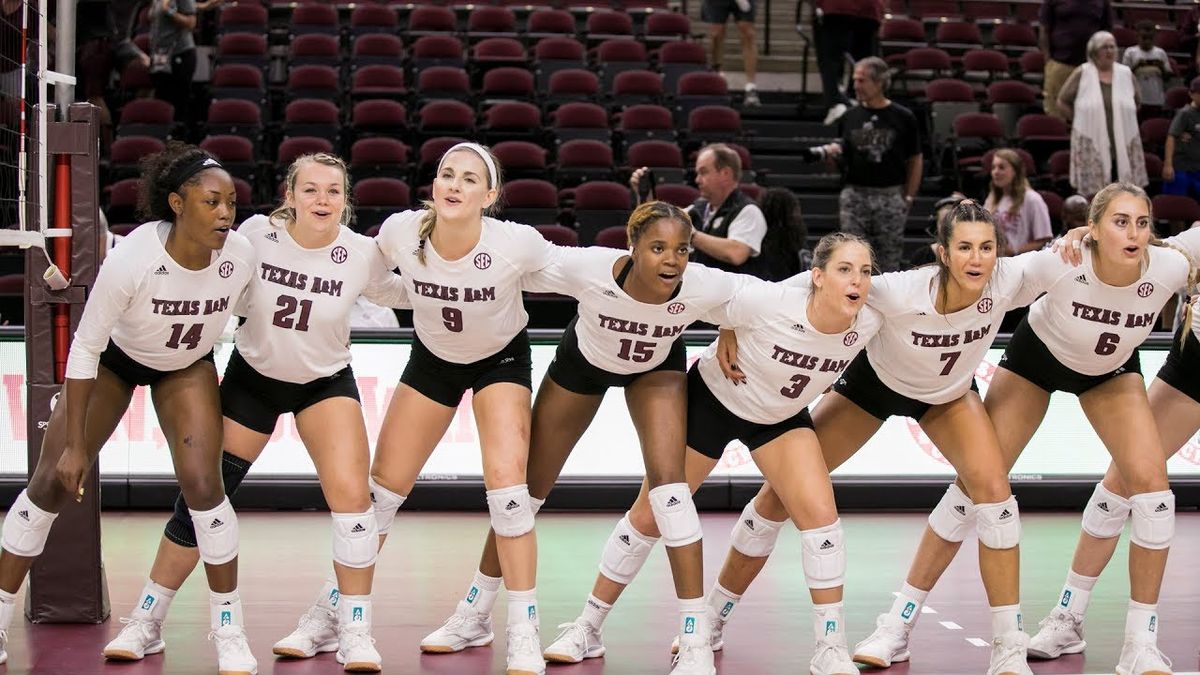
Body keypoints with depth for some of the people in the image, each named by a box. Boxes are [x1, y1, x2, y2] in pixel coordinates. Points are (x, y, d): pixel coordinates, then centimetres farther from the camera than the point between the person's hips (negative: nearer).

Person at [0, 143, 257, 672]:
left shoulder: (240, 257, -27)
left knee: (202, 485, -14)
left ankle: (229, 632, 0)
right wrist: (74, 445, -22)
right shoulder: (131, 258, -36)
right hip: (113, 358, -2)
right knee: (52, 483, -2)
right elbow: (85, 349, -26)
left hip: (186, 367, 2)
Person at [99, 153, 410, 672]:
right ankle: (145, 624, 19)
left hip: (326, 382, 0)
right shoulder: (257, 234, -18)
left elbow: (392, 293, 4)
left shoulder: (361, 253, -17)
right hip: (253, 376, 1)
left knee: (352, 496, -20)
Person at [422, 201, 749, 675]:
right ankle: (473, 617, 27)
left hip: (656, 368, -1)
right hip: (584, 359, 1)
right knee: (528, 483, 8)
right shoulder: (589, 268, -39)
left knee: (667, 481, -21)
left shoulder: (703, 287, -36)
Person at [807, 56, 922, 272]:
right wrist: (830, 152, -12)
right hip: (855, 195, 2)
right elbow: (842, 156, 10)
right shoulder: (851, 117, 6)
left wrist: (908, 198, -1)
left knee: (889, 261, 3)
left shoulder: (903, 117, -1)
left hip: (890, 196, -2)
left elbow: (915, 161, 4)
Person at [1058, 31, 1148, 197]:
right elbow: (1063, 103, 6)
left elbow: (1137, 103, 21)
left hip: (1123, 145, 3)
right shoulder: (1082, 74, 0)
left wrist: (1121, 120, 10)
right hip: (1091, 145, -3)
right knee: (1093, 195, -4)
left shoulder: (1126, 73, 9)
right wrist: (1081, 121, 2)